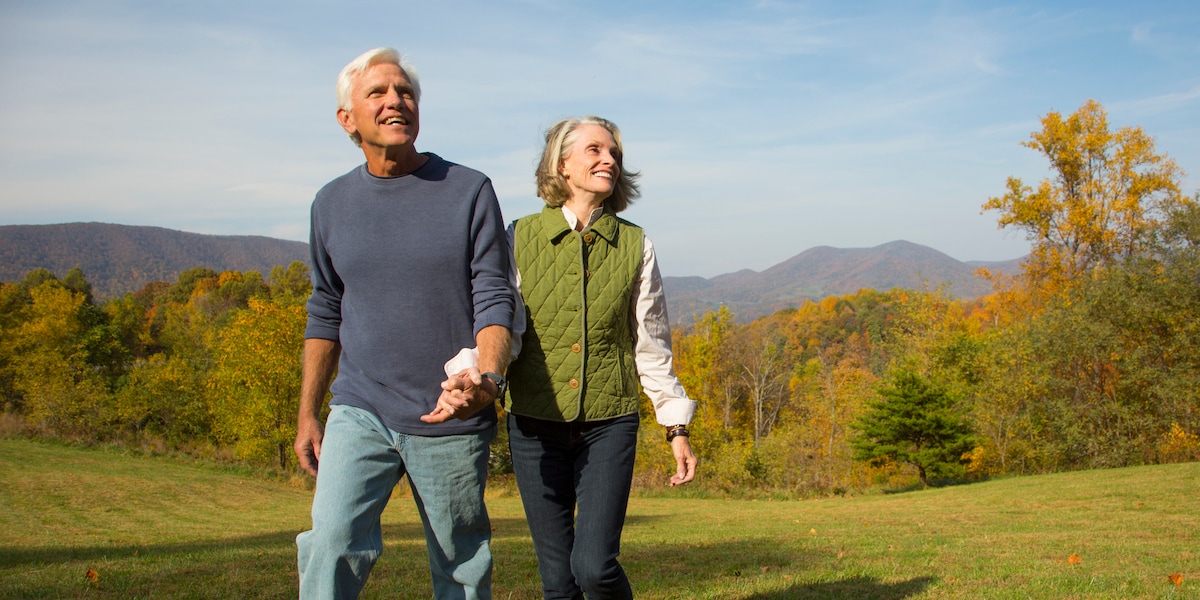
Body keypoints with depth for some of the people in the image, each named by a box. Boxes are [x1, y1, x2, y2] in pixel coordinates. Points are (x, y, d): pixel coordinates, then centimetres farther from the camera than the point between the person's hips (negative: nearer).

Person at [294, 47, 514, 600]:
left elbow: (494, 299, -6)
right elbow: (325, 313, 15)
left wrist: (485, 375, -26)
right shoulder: (332, 203, 7)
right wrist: (308, 414, 12)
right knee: (332, 543, -18)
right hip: (360, 413, 2)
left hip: (451, 423, -1)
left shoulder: (469, 191, -2)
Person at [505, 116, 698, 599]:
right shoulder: (521, 237, 1)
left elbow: (651, 345, 8)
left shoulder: (635, 245, 3)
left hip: (609, 424, 0)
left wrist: (676, 427, 7)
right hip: (536, 424, 0)